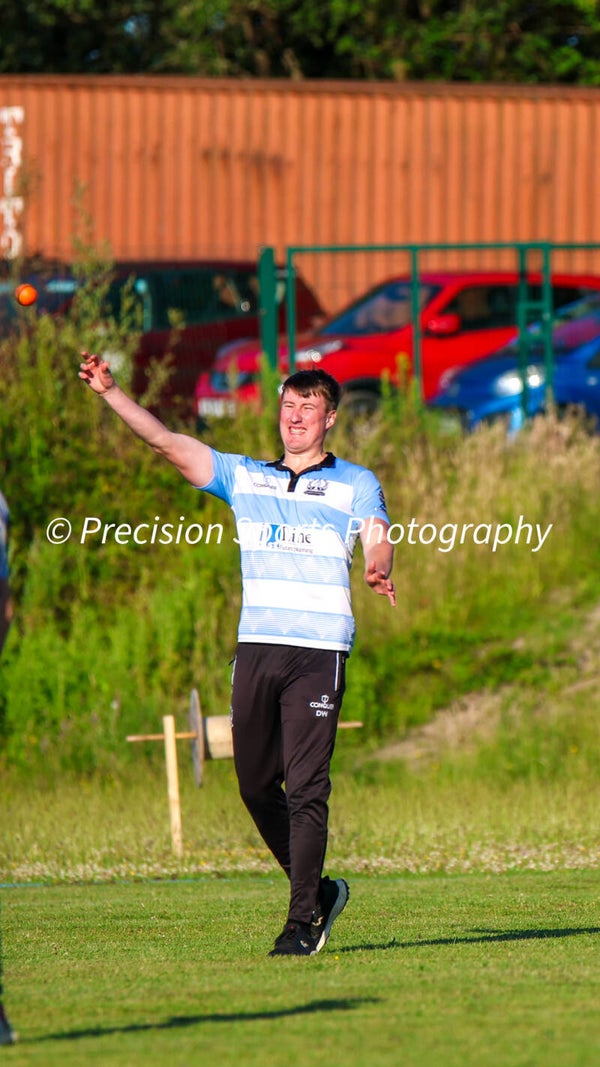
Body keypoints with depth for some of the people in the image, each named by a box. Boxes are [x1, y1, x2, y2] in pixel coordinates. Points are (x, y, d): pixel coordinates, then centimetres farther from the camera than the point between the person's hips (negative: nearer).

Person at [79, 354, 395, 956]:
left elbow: (376, 537, -7)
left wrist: (377, 570, -31)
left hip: (319, 652, -4)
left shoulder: (355, 484, 9)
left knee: (306, 789, -10)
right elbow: (166, 442, 12)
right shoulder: (244, 477, 18)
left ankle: (302, 921, -8)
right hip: (256, 647, 4)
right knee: (256, 785, 5)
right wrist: (110, 392, 1)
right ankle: (317, 890, 22)